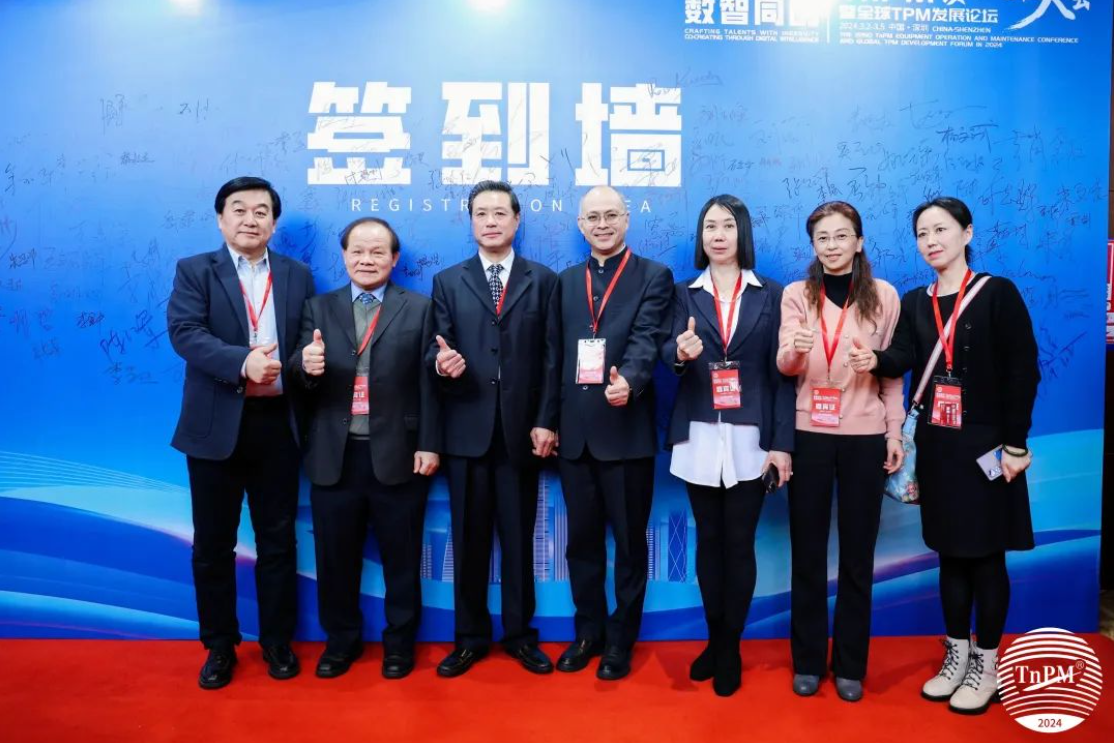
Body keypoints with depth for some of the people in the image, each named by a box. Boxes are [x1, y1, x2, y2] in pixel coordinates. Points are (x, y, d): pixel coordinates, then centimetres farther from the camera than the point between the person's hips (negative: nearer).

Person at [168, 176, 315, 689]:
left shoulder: (297, 276, 10)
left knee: (278, 540, 10)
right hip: (216, 425, -1)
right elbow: (184, 332, -13)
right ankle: (219, 646, 25)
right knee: (213, 544, 9)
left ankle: (278, 642, 25)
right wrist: (242, 362, -28)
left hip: (277, 423, 2)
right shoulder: (194, 271, 2)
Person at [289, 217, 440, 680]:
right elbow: (300, 378, -1)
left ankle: (399, 642, 28)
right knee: (335, 557, 13)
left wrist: (429, 444, -8)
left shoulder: (419, 309, 3)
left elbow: (428, 383, -3)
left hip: (397, 455, -2)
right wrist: (305, 366, -25)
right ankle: (341, 639, 31)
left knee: (401, 557, 10)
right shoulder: (318, 308, 8)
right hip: (334, 456, 2)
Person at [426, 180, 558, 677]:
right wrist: (441, 363, -20)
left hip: (522, 430, -1)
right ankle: (470, 636, 22)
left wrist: (546, 422, -5)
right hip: (466, 430, 1)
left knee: (519, 538, 8)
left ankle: (519, 634, 23)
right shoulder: (448, 281, 10)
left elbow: (551, 358, 2)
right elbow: (436, 348, 4)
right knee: (468, 538, 8)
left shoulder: (543, 281, 7)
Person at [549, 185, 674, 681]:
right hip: (575, 431, 4)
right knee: (582, 539, 13)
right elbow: (555, 354, 13)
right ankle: (588, 633, 29)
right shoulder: (566, 281, 14)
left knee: (629, 542, 7)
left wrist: (627, 381, -35)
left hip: (626, 430, -4)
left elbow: (646, 340, -15)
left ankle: (620, 641, 22)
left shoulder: (654, 277, 1)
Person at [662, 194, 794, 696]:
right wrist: (681, 352, -33)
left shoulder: (771, 295, 4)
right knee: (708, 541, 10)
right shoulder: (684, 294, 7)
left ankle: (730, 650, 18)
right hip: (699, 438, 2)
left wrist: (782, 442, -7)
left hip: (750, 438, -1)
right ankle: (714, 640, 25)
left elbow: (781, 373, -1)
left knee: (739, 544, 4)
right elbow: (669, 351, -9)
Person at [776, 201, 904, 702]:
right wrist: (794, 349, -32)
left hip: (865, 437, 0)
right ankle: (808, 661, 20)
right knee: (807, 551, 7)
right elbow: (785, 367, -9)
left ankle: (850, 664, 21)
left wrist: (895, 432, 1)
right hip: (808, 435, 0)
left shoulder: (883, 296, 2)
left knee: (857, 553, 7)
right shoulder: (796, 294, 1)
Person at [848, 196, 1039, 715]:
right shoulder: (914, 303, 7)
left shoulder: (998, 293, -7)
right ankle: (956, 654, 26)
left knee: (985, 553, 4)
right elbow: (903, 357, -8)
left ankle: (986, 664, 19)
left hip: (985, 444, -4)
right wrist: (876, 361, -31)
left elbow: (1022, 372, -10)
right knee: (949, 551, 13)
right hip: (936, 443, 5)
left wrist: (1014, 444, -14)